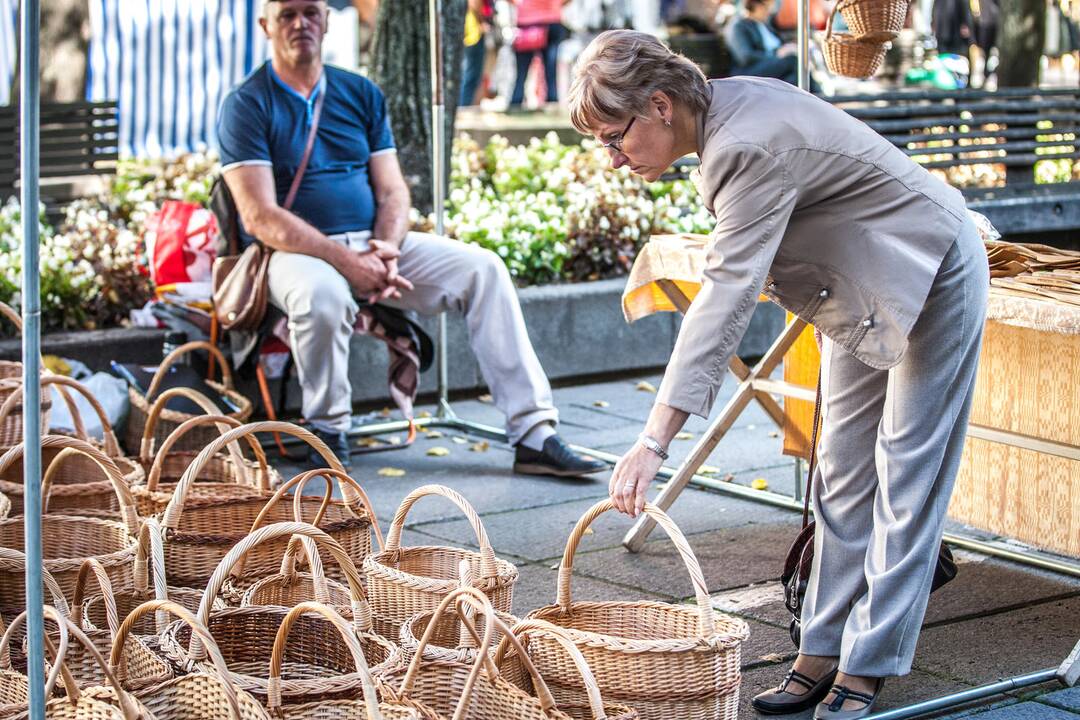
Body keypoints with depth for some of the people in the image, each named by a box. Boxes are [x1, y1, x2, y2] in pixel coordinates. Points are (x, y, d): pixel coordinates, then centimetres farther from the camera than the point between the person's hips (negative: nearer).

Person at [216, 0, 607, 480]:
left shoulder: (361, 93, 14)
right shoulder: (247, 106, -3)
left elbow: (391, 190, 10)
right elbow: (259, 216, -13)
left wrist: (387, 250, -12)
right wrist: (346, 260, -21)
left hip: (374, 245, 5)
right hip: (298, 252, -5)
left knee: (482, 269, -14)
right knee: (322, 295, -39)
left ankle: (534, 434, -16)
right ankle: (327, 432, -14)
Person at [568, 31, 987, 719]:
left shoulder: (750, 146, -34)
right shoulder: (724, 109, -5)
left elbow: (726, 296, -41)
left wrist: (655, 440, -44)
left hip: (930, 277, -10)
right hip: (864, 289, 10)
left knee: (906, 476, -5)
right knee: (843, 474, 9)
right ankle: (825, 650, 14)